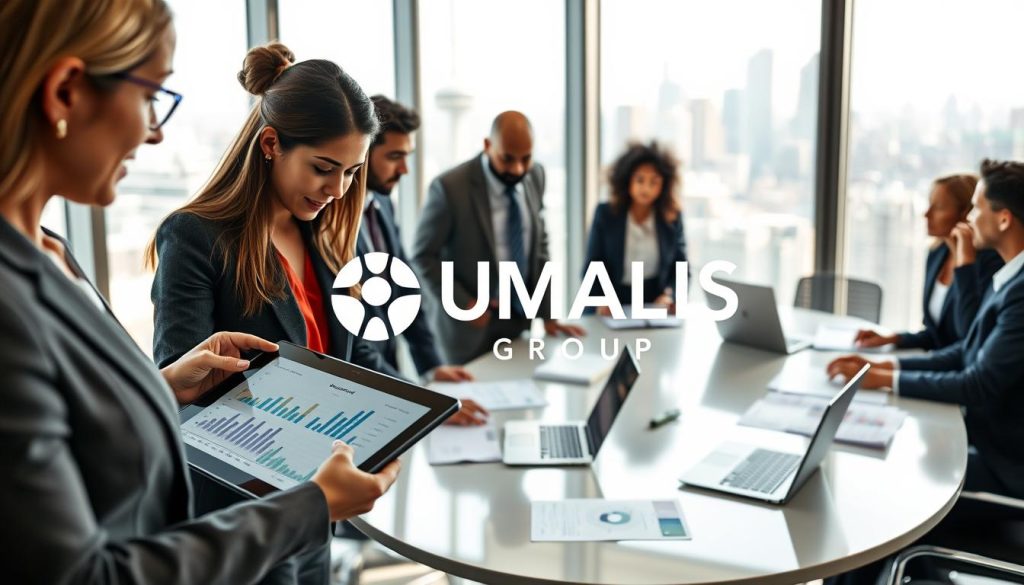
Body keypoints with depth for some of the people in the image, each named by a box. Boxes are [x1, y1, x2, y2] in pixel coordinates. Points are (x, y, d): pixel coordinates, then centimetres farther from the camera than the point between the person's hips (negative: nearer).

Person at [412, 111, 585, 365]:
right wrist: (463, 305, -15)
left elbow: (539, 244, 7)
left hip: (520, 317, 5)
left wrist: (548, 313, 3)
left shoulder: (535, 175, -2)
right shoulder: (450, 187, -19)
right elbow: (424, 256, -10)